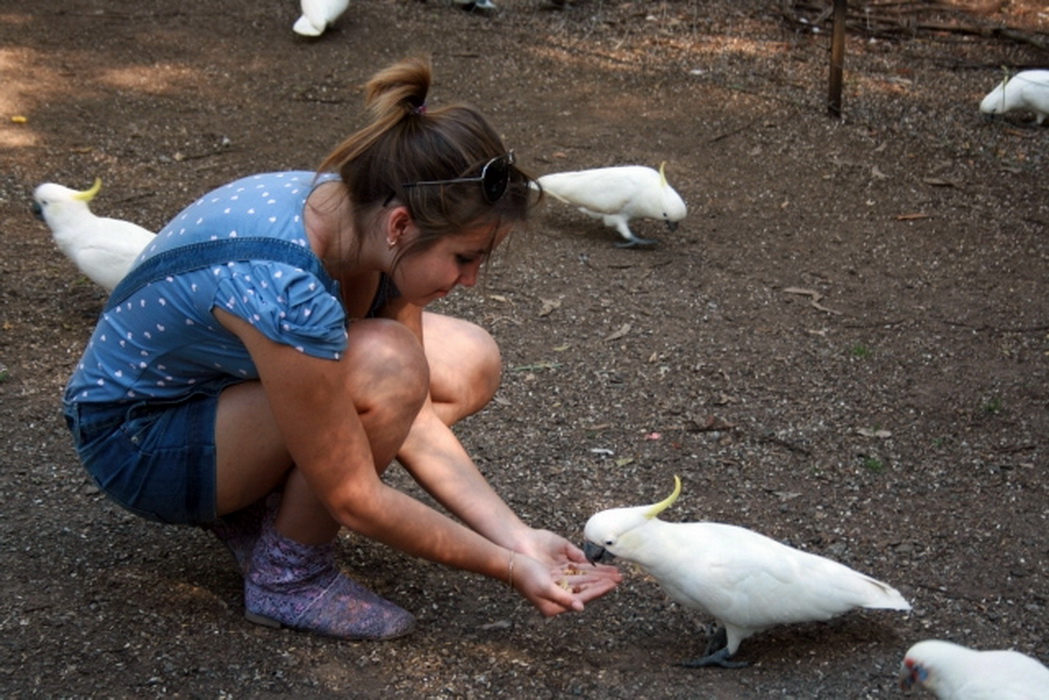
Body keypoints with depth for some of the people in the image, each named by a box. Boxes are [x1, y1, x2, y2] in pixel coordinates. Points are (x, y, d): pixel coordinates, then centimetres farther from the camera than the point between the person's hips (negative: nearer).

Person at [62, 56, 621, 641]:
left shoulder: (362, 211, -14)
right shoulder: (284, 290, -38)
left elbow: (410, 420, -7)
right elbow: (356, 500, -26)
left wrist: (516, 537, -13)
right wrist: (508, 568, -19)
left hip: (228, 378, 8)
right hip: (137, 440, -8)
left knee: (471, 364, -1)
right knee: (385, 367, -31)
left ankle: (258, 504, 4)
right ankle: (288, 578, -10)